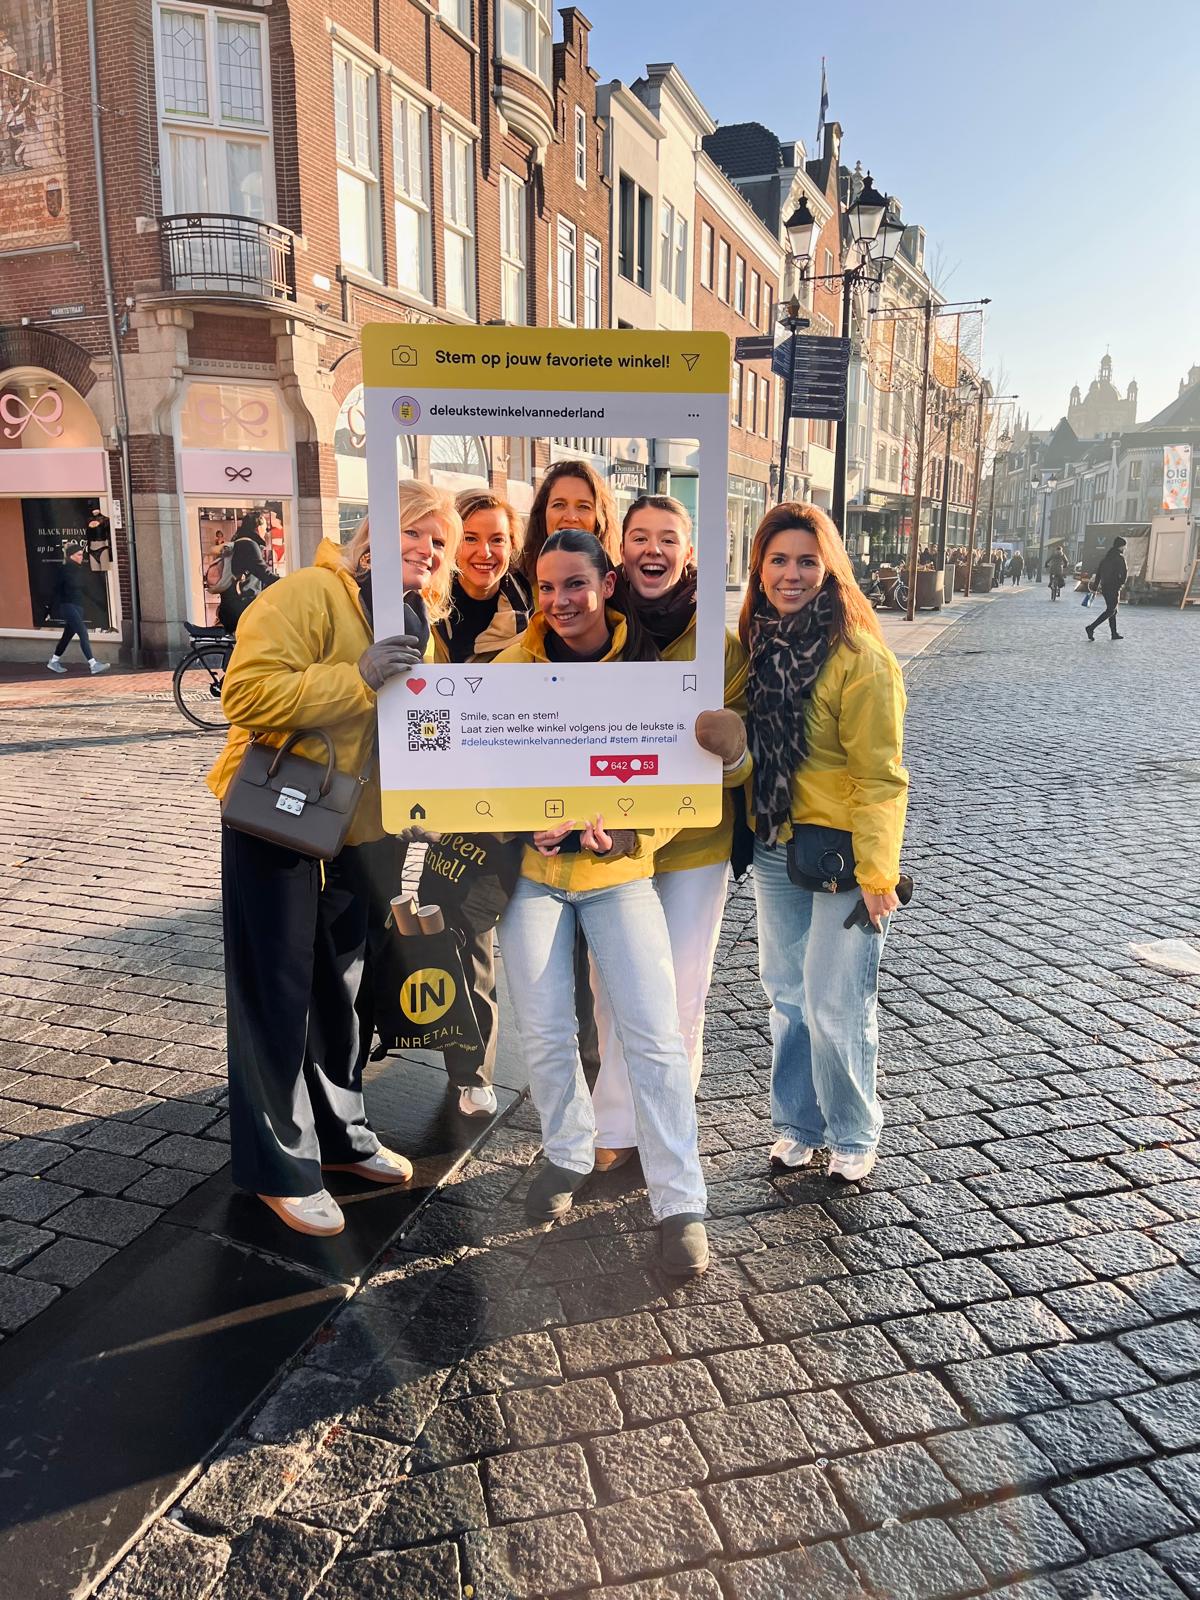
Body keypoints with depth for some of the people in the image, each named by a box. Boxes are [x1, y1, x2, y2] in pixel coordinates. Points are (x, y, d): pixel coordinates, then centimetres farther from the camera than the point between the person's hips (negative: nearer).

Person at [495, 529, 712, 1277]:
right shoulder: (512, 666, -2)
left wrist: (623, 833, -19)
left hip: (621, 867, -1)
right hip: (532, 866, 2)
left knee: (656, 1034, -6)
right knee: (545, 1030, 5)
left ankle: (682, 1205, 6)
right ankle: (569, 1153, 31)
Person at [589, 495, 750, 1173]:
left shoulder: (720, 645, -4)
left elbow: (741, 764, -3)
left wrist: (733, 750, -27)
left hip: (693, 844, 0)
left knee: (680, 998, 9)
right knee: (614, 994, 7)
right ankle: (617, 1128, 26)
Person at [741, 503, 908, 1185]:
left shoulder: (859, 655, -15)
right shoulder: (757, 642, 6)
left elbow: (880, 775, -15)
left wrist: (878, 872, -18)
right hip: (775, 849, 6)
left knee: (836, 1004, 1)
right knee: (789, 995, 15)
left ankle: (853, 1135, 23)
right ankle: (798, 1123, 32)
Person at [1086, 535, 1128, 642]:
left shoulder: (1105, 556, 12)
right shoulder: (1119, 557, -10)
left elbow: (1098, 572, 13)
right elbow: (1124, 572, -19)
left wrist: (1095, 587, 16)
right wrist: (1122, 583, -3)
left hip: (1104, 587, 8)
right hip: (1113, 587, -8)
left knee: (1111, 610, 15)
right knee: (1111, 611, -6)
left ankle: (1114, 633, 19)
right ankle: (1091, 628, -18)